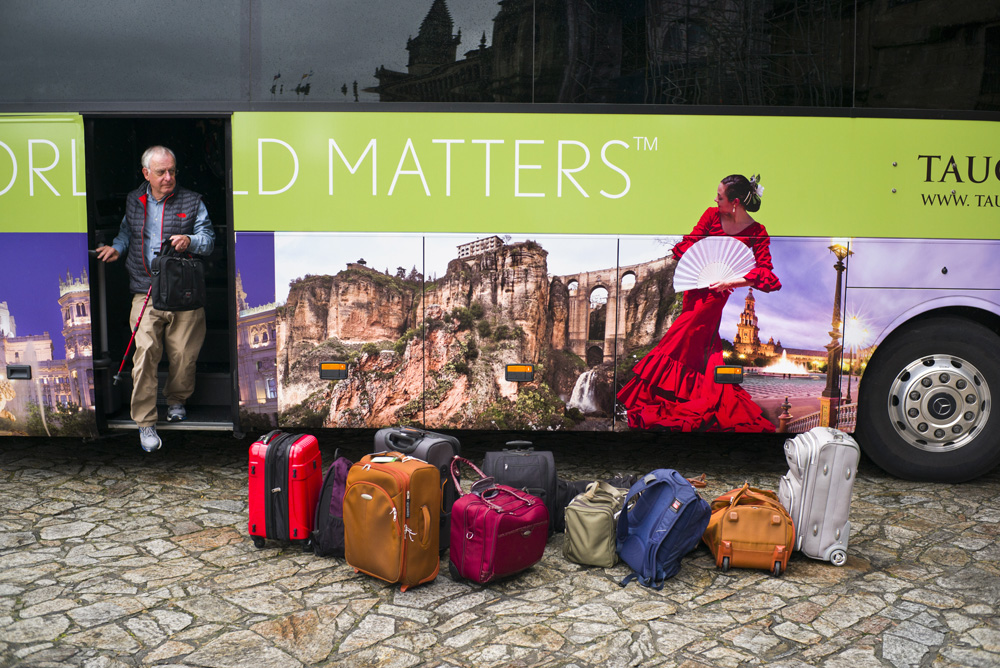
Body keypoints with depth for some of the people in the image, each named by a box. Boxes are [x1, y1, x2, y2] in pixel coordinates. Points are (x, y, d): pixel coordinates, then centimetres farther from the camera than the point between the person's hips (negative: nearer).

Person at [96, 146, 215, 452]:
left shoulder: (191, 202, 5)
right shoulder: (133, 201, 13)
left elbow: (208, 239, 3)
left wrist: (190, 240, -17)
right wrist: (117, 247, 11)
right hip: (145, 292, 1)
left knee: (184, 355, 1)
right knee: (145, 352, -12)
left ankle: (176, 400, 32)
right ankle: (145, 422, -4)